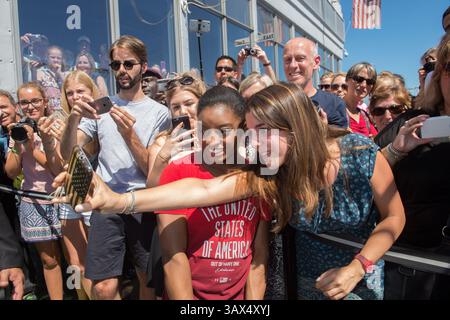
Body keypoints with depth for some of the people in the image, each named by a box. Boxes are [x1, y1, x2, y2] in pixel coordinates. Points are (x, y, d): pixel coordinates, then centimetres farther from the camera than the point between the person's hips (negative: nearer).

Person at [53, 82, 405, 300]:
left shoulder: (362, 154, -24)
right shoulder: (264, 174, -20)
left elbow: (394, 217, -12)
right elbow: (204, 190, -33)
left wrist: (355, 269, -24)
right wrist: (119, 201, -43)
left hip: (362, 276, -1)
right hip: (308, 280, 2)